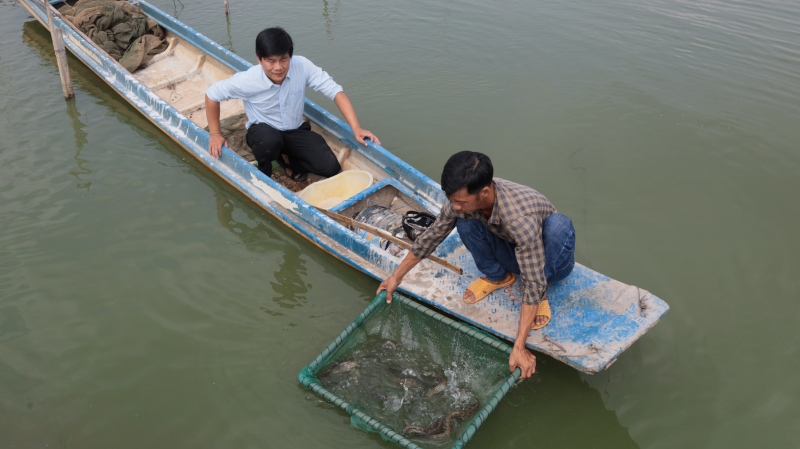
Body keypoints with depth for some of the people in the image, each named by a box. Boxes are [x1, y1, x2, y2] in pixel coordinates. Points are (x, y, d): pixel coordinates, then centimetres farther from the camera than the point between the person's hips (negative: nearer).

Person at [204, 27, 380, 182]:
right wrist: (215, 135, -6)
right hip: (263, 130, -2)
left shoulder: (302, 66, -22)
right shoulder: (248, 80, -25)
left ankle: (285, 156, 11)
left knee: (330, 168, -16)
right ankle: (263, 174, -5)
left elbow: (335, 91, -21)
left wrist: (356, 129, -28)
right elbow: (212, 94, -10)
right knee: (270, 141, -41)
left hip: (296, 131, 3)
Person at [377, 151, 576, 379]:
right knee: (465, 220, -22)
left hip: (548, 258, -4)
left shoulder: (521, 219, -42)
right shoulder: (462, 199, -24)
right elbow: (432, 235, -6)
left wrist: (519, 347, -42)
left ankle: (542, 295, -12)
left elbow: (533, 283, -40)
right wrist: (396, 275, 1)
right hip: (512, 254, 4)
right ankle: (497, 276, 5)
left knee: (558, 223, -38)